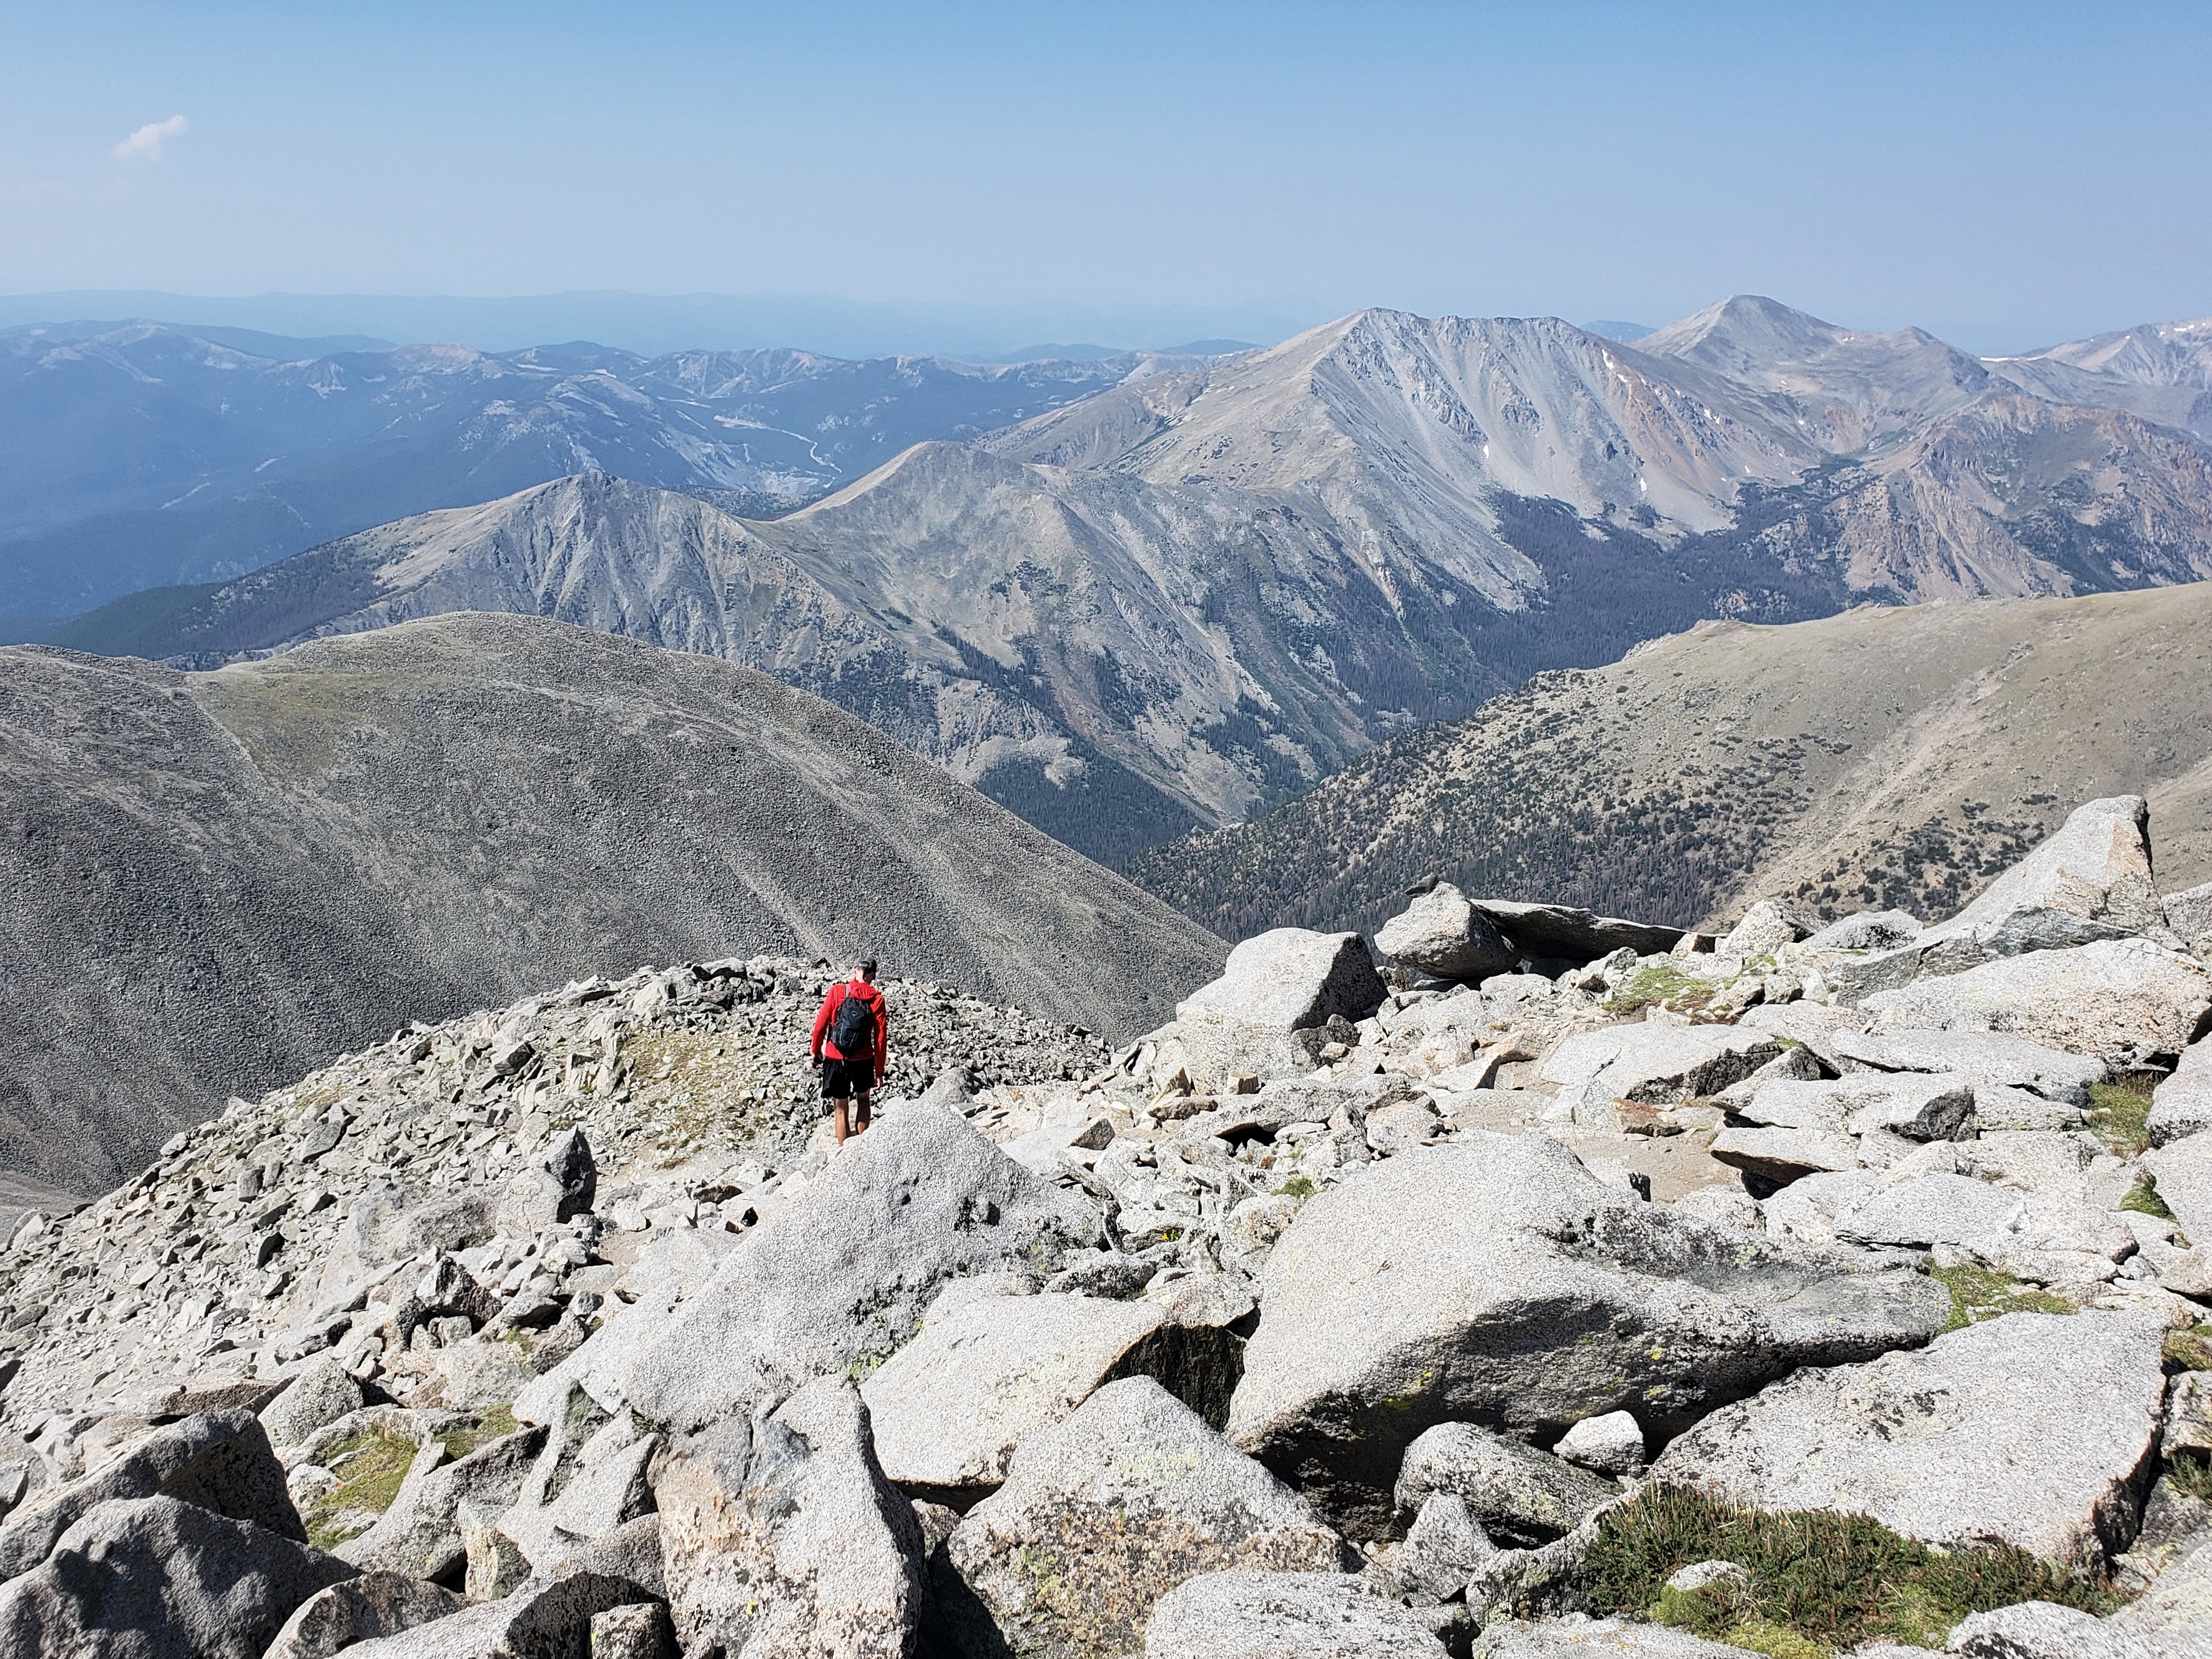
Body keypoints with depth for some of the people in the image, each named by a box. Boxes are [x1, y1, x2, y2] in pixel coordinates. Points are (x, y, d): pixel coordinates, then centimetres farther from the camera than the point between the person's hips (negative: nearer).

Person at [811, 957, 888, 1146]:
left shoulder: (837, 991, -6)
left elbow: (821, 1023, -5)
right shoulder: (877, 999, -6)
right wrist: (879, 1071, 2)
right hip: (863, 1061, 1)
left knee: (841, 1109, 10)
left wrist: (816, 1051, 11)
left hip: (835, 1060, -1)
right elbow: (881, 1038, -6)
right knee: (863, 1100, 25)